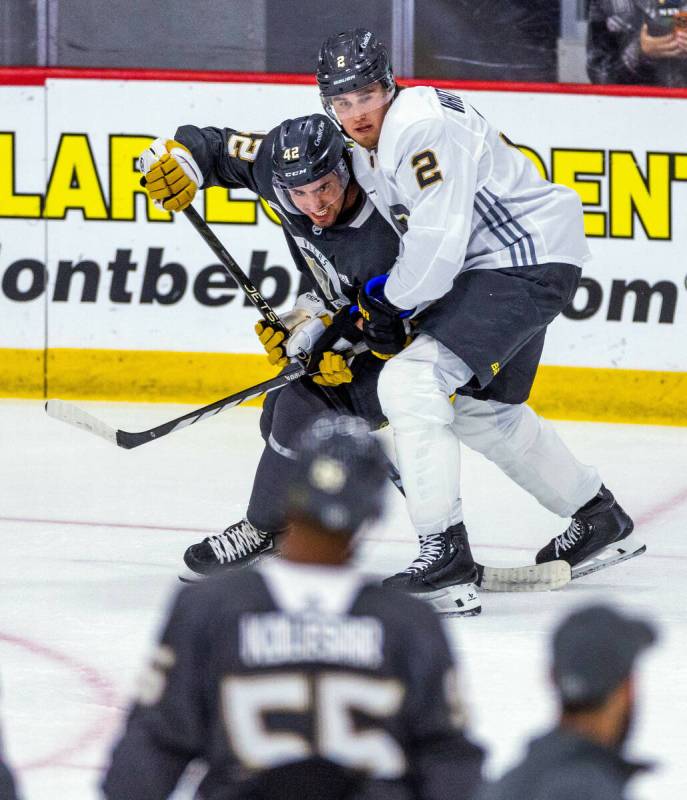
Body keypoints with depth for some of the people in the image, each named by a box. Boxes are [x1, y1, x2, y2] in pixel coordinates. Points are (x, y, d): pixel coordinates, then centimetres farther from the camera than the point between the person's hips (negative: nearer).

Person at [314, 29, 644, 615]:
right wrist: (380, 305, 8)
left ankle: (446, 556, -24)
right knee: (483, 411, 26)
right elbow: (414, 234, 23)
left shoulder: (422, 129, -22)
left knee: (410, 381, -22)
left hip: (529, 264, -11)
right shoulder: (368, 150, 11)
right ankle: (598, 517, 45)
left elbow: (439, 243, -26)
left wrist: (391, 298, -10)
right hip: (485, 268, 11)